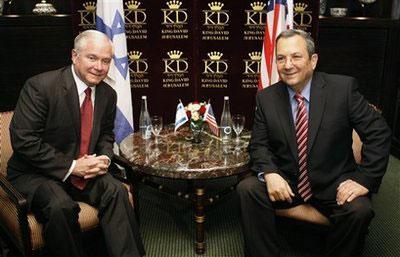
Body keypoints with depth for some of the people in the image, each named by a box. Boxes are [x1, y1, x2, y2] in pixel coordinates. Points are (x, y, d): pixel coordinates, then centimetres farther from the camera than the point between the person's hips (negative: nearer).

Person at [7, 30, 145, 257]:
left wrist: (104, 157, -8)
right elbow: (23, 139, -19)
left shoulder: (108, 95, 2)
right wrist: (70, 166, -22)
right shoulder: (40, 86, -17)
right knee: (61, 206, -32)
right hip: (35, 174, -4)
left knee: (117, 191, -21)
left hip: (84, 171, 5)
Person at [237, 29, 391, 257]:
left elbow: (379, 133, -7)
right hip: (285, 181, 2)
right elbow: (259, 144, 2)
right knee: (248, 189, -22)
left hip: (334, 184, -1)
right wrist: (269, 173, -19)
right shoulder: (266, 98, -2)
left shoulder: (343, 88, -9)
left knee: (359, 210, -29)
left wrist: (365, 179, -15)